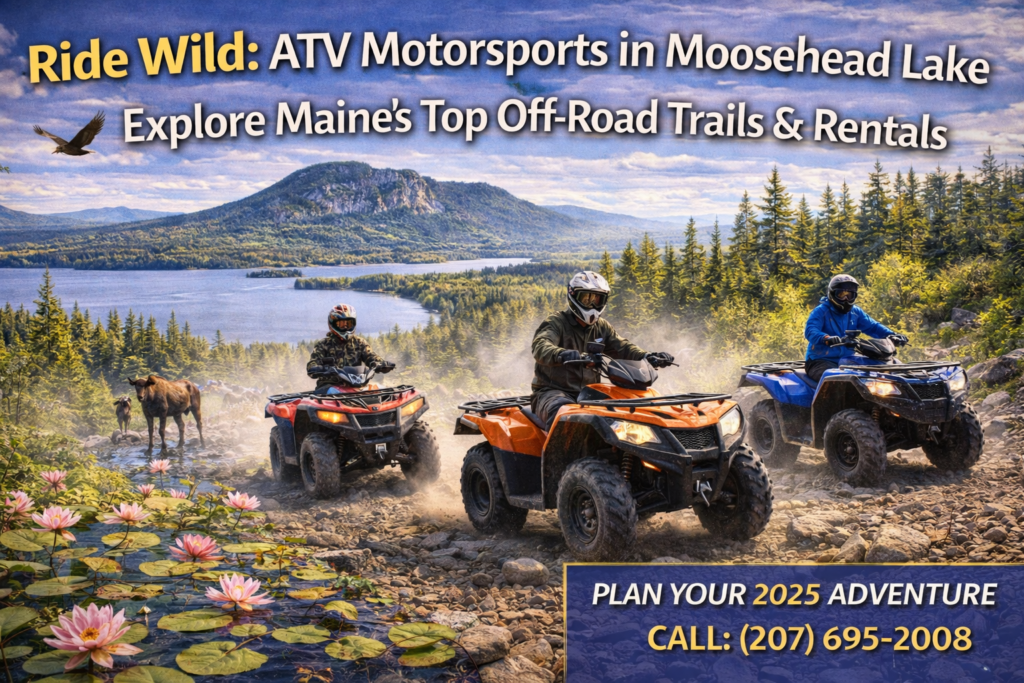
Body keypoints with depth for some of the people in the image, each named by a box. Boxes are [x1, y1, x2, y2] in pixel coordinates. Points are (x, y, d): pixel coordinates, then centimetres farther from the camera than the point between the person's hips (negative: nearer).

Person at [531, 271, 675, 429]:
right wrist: (561, 354, -48)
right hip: (552, 392, -6)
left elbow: (622, 348, 6)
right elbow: (541, 346, -24)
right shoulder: (556, 322, -5)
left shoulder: (602, 327, 17)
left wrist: (649, 357, -16)